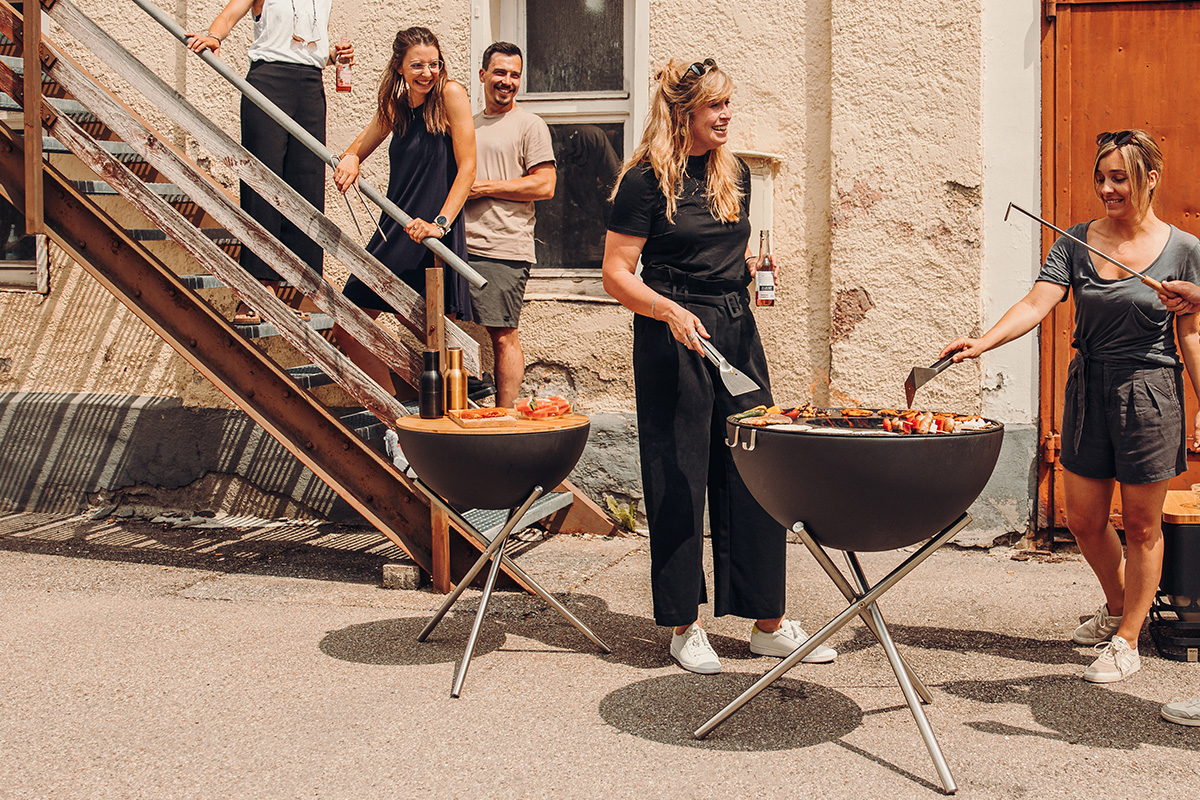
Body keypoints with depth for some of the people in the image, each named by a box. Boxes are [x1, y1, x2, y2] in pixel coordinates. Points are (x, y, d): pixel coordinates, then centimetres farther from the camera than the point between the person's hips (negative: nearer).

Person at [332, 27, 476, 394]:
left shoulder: (450, 94, -5)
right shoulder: (394, 106, 13)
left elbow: (467, 167, -10)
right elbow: (356, 150, 21)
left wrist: (440, 223, -20)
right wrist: (349, 159, -4)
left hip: (434, 239, -7)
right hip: (394, 233, 7)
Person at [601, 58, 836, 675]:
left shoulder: (735, 174, 13)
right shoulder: (647, 179, -7)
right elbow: (616, 274, -9)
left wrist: (752, 265, 5)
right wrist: (669, 310, -23)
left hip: (737, 330, 6)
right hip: (673, 340, -6)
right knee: (678, 480, 0)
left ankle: (769, 623, 15)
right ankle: (684, 627, 14)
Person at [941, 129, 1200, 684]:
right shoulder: (1076, 242, 0)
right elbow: (1037, 304, -12)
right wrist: (984, 341, -28)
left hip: (1150, 393, -3)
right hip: (1088, 388, 3)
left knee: (1141, 525, 4)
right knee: (1083, 519, 10)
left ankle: (1127, 641, 20)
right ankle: (1117, 606, 38)